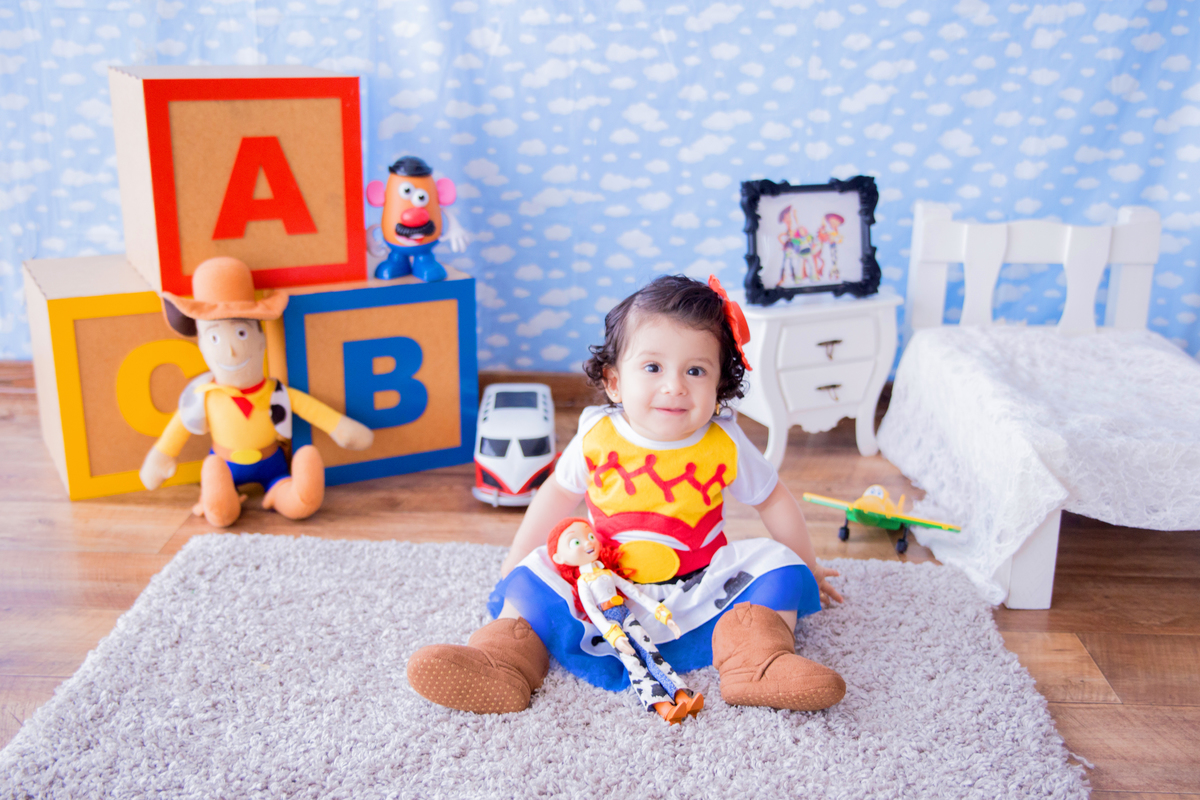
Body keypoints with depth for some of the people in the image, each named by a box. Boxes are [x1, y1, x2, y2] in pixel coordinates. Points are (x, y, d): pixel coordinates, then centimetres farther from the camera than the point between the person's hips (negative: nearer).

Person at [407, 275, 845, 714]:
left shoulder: (724, 446, -9)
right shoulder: (596, 437, -9)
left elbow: (773, 500, 7)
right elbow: (557, 496, 7)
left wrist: (806, 568, 18)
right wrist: (511, 572, 11)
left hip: (699, 592, 0)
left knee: (776, 564, -19)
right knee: (536, 572, -16)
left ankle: (754, 659, -37)